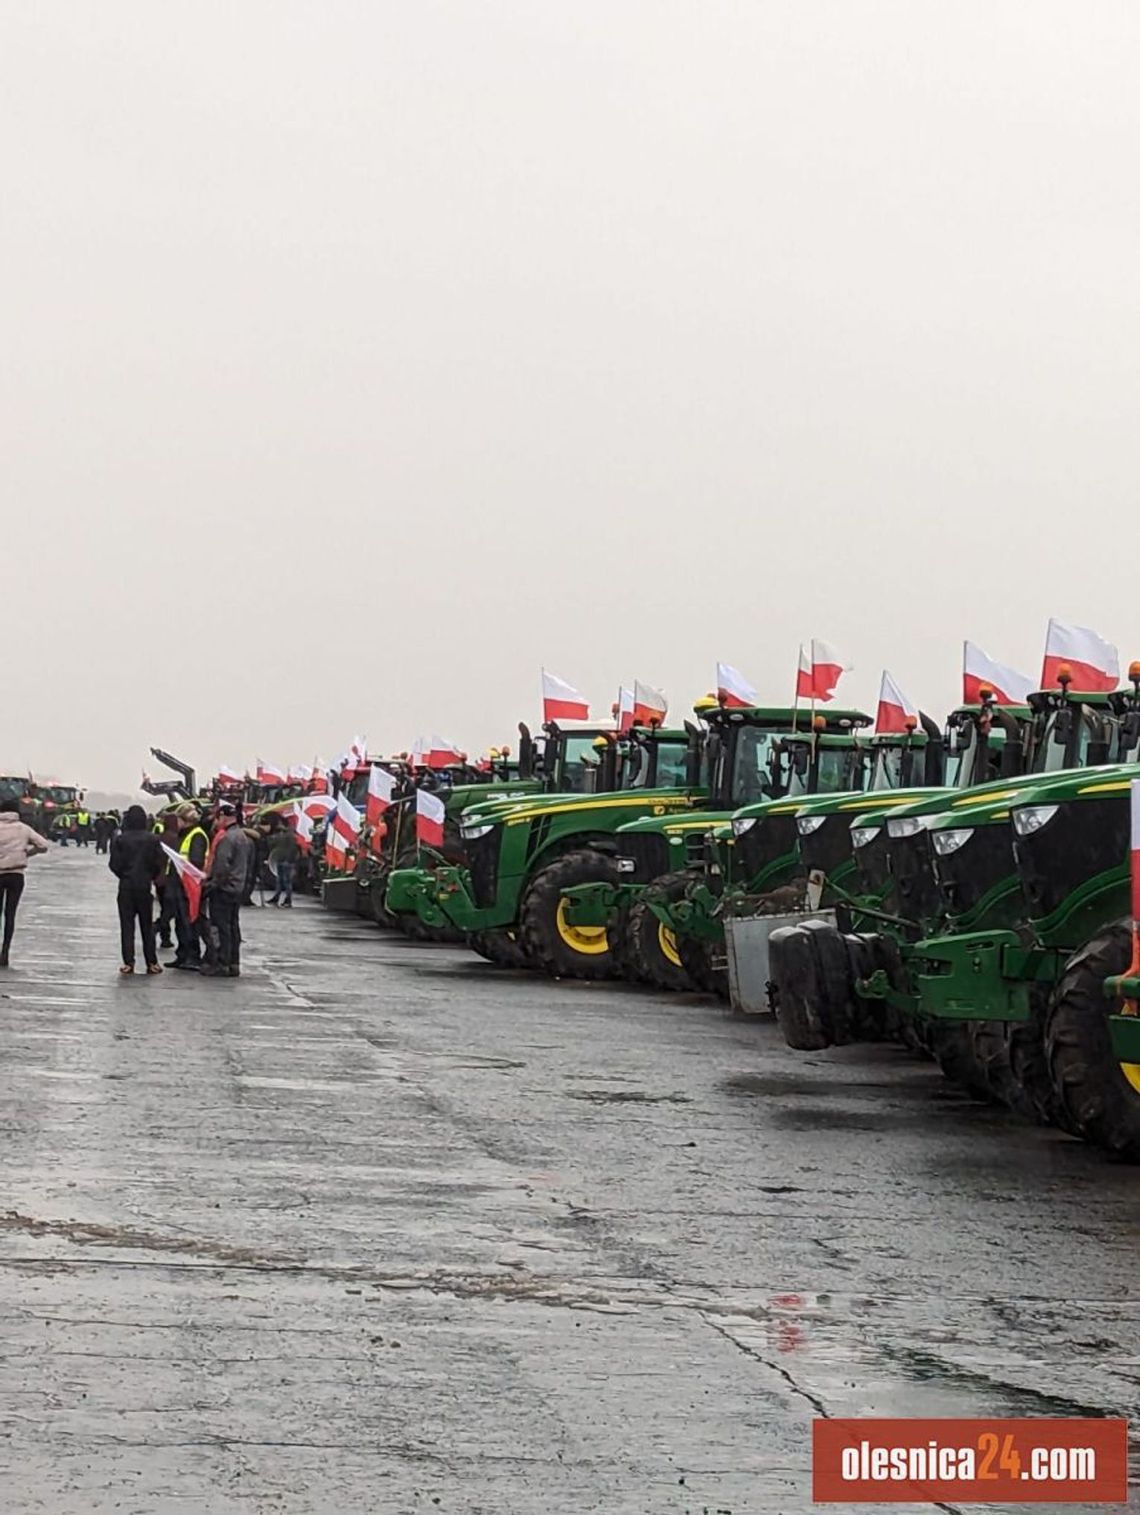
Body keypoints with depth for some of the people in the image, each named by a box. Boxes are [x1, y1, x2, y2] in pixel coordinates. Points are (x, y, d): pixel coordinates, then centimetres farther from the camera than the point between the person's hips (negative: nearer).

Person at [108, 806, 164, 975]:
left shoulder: (120, 840, -9)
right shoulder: (152, 839, -7)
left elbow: (114, 864, -8)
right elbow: (159, 862, -6)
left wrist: (123, 875, 11)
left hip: (126, 885, -1)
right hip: (145, 885, 1)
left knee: (127, 925, 4)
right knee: (147, 925, 10)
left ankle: (128, 962, -2)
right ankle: (151, 962, 9)